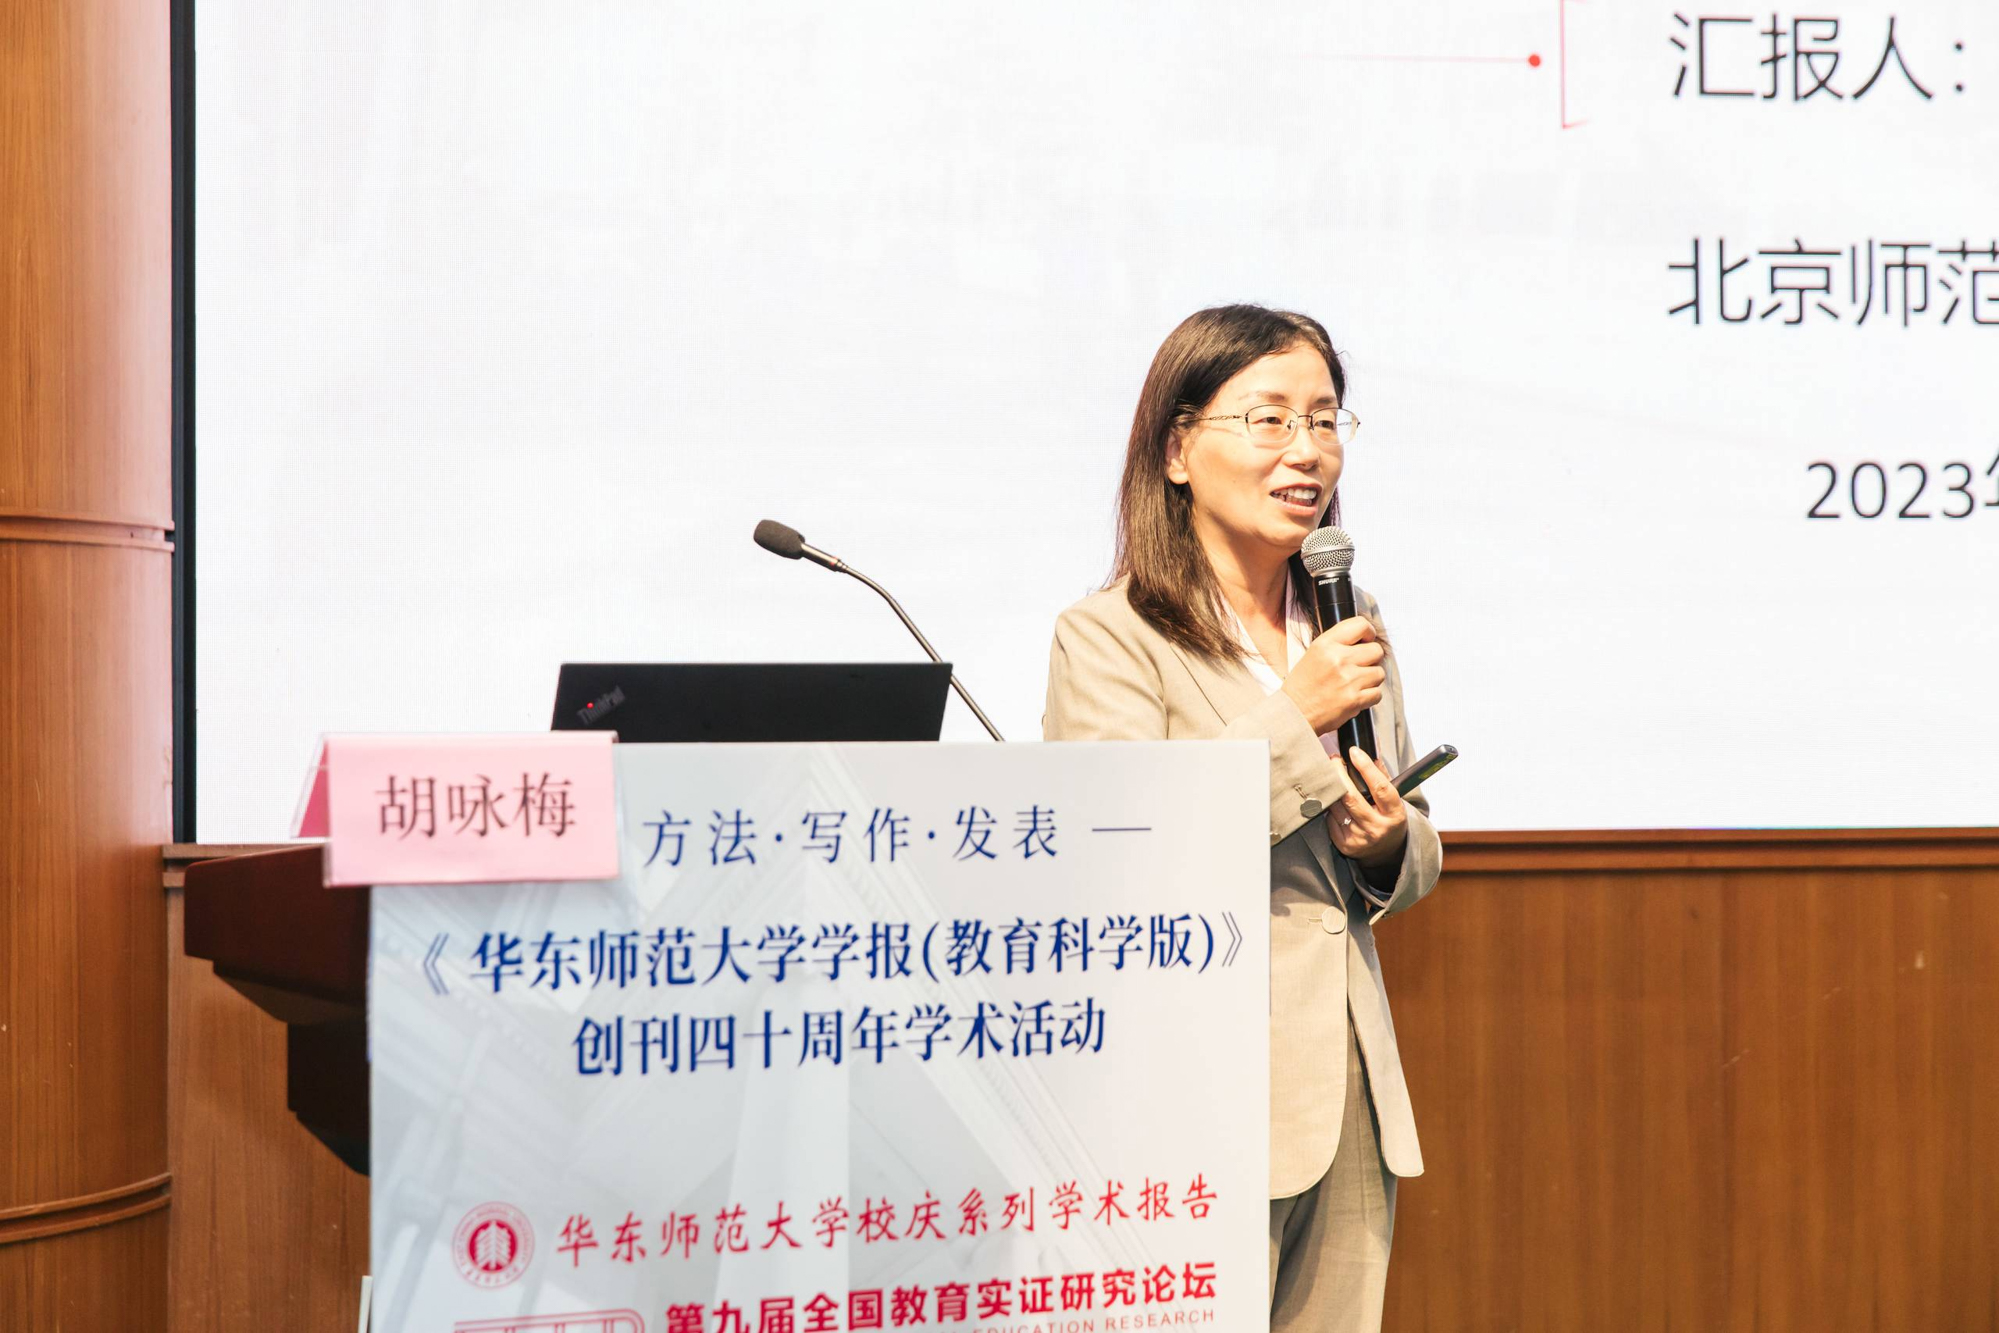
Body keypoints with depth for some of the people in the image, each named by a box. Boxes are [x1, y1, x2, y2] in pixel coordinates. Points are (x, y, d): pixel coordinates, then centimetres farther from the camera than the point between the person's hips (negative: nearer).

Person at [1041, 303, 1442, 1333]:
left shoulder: (1350, 630, 15)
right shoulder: (1109, 640, -6)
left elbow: (1415, 853, 24)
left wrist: (1390, 848, -1)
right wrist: (1293, 718, -15)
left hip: (1350, 1090, 6)